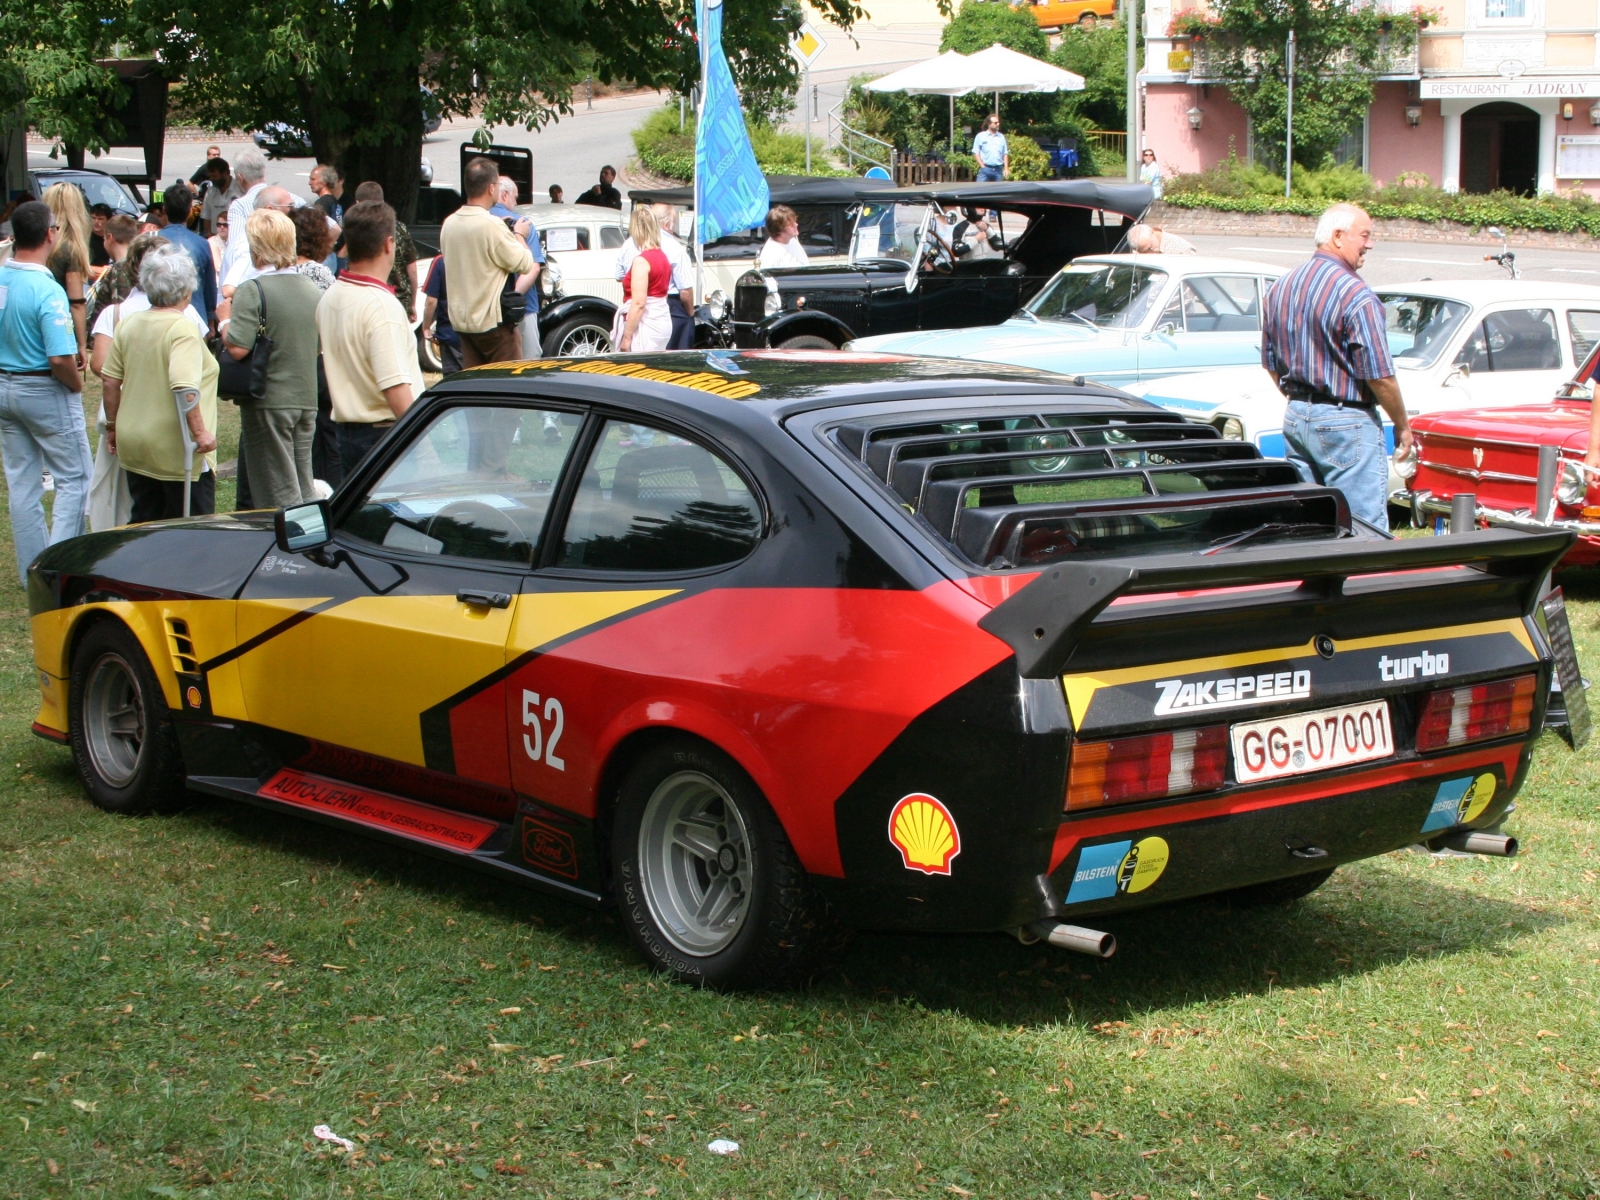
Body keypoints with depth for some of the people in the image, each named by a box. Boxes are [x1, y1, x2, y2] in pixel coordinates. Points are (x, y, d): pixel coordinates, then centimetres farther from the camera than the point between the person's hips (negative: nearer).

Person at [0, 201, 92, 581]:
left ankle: (32, 571, 21)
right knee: (73, 479, 6)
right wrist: (77, 386, -8)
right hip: (46, 392, -7)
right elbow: (60, 359, -27)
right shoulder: (47, 291, -23)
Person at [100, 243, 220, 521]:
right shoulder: (183, 329, -17)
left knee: (143, 525, 15)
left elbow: (110, 381, 9)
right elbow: (184, 388, -27)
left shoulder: (128, 324, 4)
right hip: (177, 452, -7)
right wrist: (200, 432, -21)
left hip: (134, 448, 7)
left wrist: (112, 426, 20)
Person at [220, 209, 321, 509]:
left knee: (279, 495, -2)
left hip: (269, 402, -6)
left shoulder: (253, 292, -15)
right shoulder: (313, 290, 6)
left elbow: (237, 348, -22)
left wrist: (224, 329, -3)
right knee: (304, 490, 14)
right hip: (307, 401, 6)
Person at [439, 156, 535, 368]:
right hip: (493, 321, -7)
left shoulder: (449, 224, 4)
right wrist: (519, 235, 4)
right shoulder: (491, 225, -19)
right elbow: (524, 264, -14)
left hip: (461, 319, 7)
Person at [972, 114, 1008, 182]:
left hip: (998, 169, 4)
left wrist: (1006, 168, 4)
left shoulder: (1001, 137, 12)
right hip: (985, 169, -4)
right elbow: (976, 153, -1)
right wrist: (982, 166, -8)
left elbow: (1005, 154, 14)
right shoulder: (981, 136, 1)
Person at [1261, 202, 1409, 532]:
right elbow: (1379, 375, -16)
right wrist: (1402, 425, -2)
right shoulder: (1355, 295, -17)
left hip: (1295, 418, 8)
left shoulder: (1280, 288, 8)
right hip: (1347, 423, -8)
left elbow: (1271, 363, 16)